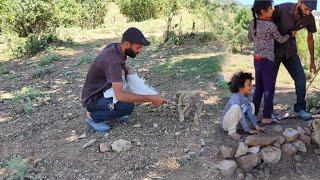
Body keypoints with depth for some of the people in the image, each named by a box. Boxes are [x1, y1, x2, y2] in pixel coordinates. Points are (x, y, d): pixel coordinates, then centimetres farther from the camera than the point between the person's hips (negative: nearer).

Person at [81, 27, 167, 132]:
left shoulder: (114, 47, -5)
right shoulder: (113, 60, -32)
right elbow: (120, 96, -39)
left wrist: (125, 67, -2)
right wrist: (150, 98, -35)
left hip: (103, 91, 9)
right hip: (92, 99, -9)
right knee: (128, 106, -30)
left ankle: (112, 113, 11)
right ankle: (93, 116, -7)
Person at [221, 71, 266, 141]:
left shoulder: (245, 97, -1)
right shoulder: (235, 98, -27)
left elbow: (249, 112, 0)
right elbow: (241, 115, -27)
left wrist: (255, 125, -6)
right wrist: (248, 130, -23)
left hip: (237, 121, 9)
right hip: (226, 123, -9)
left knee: (251, 105, 8)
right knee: (235, 107, -37)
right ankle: (232, 131, -21)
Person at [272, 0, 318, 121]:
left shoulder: (309, 18, -10)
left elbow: (310, 39, 4)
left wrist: (312, 60, 11)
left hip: (290, 51, 4)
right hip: (274, 50, -3)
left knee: (301, 77, -5)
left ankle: (300, 109, 9)